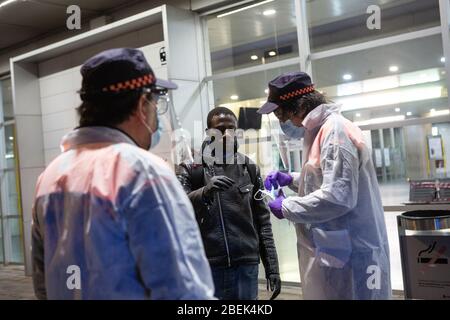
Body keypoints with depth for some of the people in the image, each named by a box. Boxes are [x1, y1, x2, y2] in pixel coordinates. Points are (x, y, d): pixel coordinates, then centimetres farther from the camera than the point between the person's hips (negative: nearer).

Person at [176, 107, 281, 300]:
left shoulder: (250, 168, 10)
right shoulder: (190, 169, 2)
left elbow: (262, 221, 10)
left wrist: (272, 267, 6)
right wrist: (204, 192, -29)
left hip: (246, 266, 2)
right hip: (205, 267, -2)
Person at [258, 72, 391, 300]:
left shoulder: (335, 130, -19)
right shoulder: (322, 130, 13)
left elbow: (337, 197, -28)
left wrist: (286, 208, -15)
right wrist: (293, 179, 15)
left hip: (351, 254, -10)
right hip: (337, 250, 10)